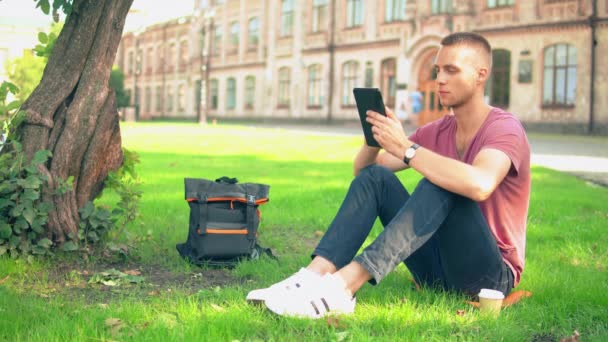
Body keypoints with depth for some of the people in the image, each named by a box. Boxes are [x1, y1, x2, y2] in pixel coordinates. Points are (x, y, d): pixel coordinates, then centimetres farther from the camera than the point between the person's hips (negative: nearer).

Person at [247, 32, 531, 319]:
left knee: (442, 183, -31)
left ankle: (343, 285, -42)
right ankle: (313, 275, -28)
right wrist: (374, 138, -14)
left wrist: (405, 147, -30)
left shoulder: (504, 128, -11)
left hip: (490, 272, -6)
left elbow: (479, 185, -35)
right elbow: (361, 171, 8)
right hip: (438, 269, 6)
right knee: (374, 177, -10)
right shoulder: (438, 132, 8)